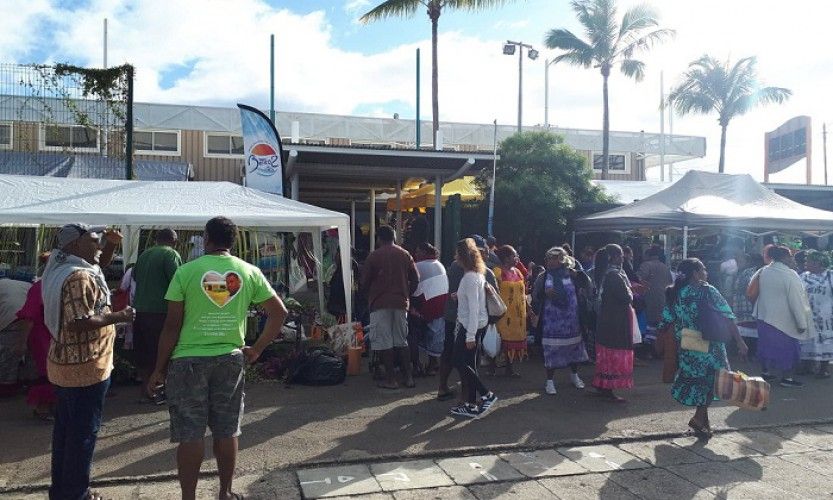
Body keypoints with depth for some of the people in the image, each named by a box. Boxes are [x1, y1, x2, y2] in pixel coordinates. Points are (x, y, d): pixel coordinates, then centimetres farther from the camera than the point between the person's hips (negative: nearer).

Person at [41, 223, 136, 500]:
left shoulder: (63, 267, 9)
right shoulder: (79, 277, -23)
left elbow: (100, 264, 24)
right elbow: (78, 324, -29)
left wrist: (111, 244, 6)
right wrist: (118, 316, -19)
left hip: (64, 363, 10)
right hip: (85, 366, -10)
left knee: (65, 427, 19)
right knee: (84, 431, 3)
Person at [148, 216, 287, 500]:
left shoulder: (186, 271, -6)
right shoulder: (249, 272, 1)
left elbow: (172, 326, -7)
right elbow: (279, 312, 2)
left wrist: (159, 369, 1)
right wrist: (257, 349, 8)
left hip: (189, 360, -2)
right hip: (230, 359, 3)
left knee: (190, 434, 6)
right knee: (227, 431, 14)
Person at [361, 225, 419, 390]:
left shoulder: (374, 256, -5)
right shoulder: (405, 255, 5)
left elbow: (364, 281, -2)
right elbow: (415, 279, 4)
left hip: (380, 304, -4)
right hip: (400, 303, 4)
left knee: (384, 342, 2)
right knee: (401, 341, 13)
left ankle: (391, 379, 4)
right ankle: (408, 376, 14)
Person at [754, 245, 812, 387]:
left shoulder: (763, 272, -1)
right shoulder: (789, 275, -20)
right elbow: (796, 301, -18)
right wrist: (802, 323, -13)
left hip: (764, 316, 6)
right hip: (783, 320, -6)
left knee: (768, 344, 19)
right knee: (789, 348, 9)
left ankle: (766, 371, 30)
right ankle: (786, 378, 17)